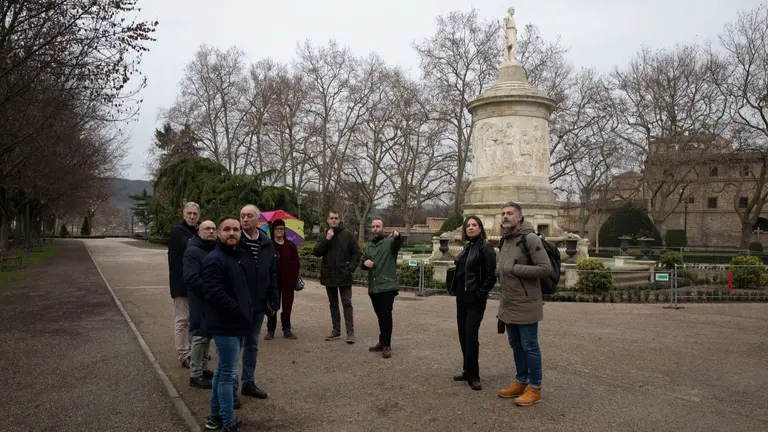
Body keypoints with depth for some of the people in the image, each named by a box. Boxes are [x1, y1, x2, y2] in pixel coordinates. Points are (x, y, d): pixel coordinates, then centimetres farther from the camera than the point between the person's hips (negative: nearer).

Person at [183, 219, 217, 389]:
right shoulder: (192, 251, -13)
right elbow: (191, 279, -23)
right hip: (200, 302, -8)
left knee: (207, 335, 16)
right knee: (200, 335, -2)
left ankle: (203, 368, 29)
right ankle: (195, 375, 8)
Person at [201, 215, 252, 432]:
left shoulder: (240, 255, 12)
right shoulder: (214, 260, -18)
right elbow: (214, 293, -26)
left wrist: (246, 312, 11)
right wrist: (239, 312, -19)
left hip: (235, 323, 10)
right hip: (225, 325, -10)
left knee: (223, 370, 18)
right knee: (229, 374, -2)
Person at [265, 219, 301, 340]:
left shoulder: (291, 245, 6)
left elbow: (296, 263, 6)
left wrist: (295, 278, -3)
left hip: (288, 280, 2)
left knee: (287, 305, 7)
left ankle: (287, 330, 16)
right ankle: (270, 330, 10)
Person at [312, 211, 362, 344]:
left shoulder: (348, 235, -3)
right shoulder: (324, 236, 8)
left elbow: (357, 253, -1)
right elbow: (316, 252, -4)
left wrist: (351, 268, -12)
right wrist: (326, 239, -14)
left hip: (344, 276, -4)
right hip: (329, 276, 4)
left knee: (347, 303, -3)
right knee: (333, 304, 12)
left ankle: (350, 332, -1)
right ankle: (336, 330, 21)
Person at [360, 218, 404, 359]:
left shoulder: (390, 241, -5)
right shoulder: (369, 246, 15)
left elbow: (399, 244, -28)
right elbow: (362, 264, 18)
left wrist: (397, 236, -52)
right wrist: (365, 262, -7)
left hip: (387, 286, -6)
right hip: (373, 287, 6)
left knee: (386, 314, -10)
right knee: (380, 315, 15)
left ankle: (387, 345, -3)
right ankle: (383, 342, 25)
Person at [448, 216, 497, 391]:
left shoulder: (485, 247, -11)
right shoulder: (467, 247, 12)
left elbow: (491, 275, -17)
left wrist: (480, 293, -16)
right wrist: (455, 289, 10)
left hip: (475, 299, -8)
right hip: (462, 298, 8)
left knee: (471, 336, -7)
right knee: (463, 335, 11)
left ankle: (473, 376, 3)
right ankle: (468, 370, 22)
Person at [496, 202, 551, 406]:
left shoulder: (530, 238, -14)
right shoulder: (505, 240, 12)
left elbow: (544, 268, -20)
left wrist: (515, 269, -20)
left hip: (525, 305, -8)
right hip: (508, 305, 8)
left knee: (529, 347, 1)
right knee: (515, 345, 16)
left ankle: (534, 388, 12)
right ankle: (521, 382, 29)